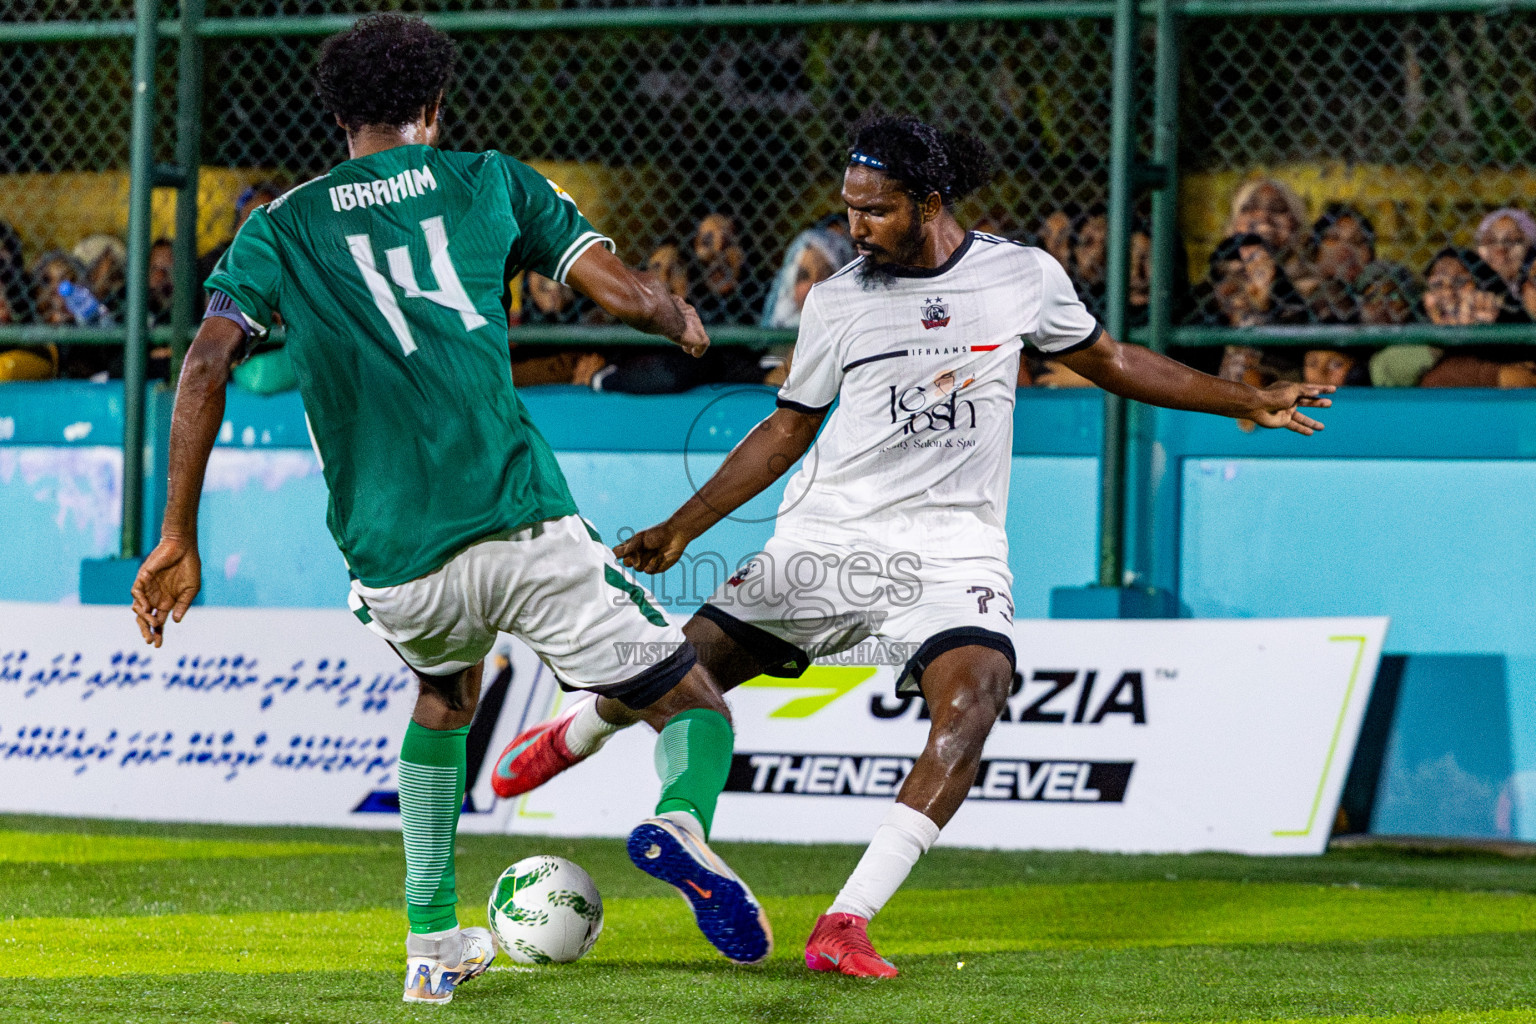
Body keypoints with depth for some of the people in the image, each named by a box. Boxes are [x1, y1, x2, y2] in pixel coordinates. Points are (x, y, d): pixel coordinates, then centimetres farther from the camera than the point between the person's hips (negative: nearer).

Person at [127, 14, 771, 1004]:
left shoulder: (281, 227, 14)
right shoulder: (488, 180, 12)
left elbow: (206, 367, 1)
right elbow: (628, 296, 5)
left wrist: (178, 541, 3)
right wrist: (683, 320, 29)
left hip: (395, 568, 3)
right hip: (526, 526, -3)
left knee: (445, 696, 36)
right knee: (699, 709, 8)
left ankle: (433, 944, 26)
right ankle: (682, 819, -28)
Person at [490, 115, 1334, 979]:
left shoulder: (1024, 276, 1)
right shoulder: (837, 301, 2)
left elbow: (1108, 361, 17)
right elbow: (788, 430, 13)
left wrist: (1248, 402, 15)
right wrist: (680, 530, 11)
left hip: (952, 548, -1)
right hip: (827, 539, 1)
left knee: (973, 697, -29)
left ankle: (847, 923, -30)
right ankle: (575, 734, 37)